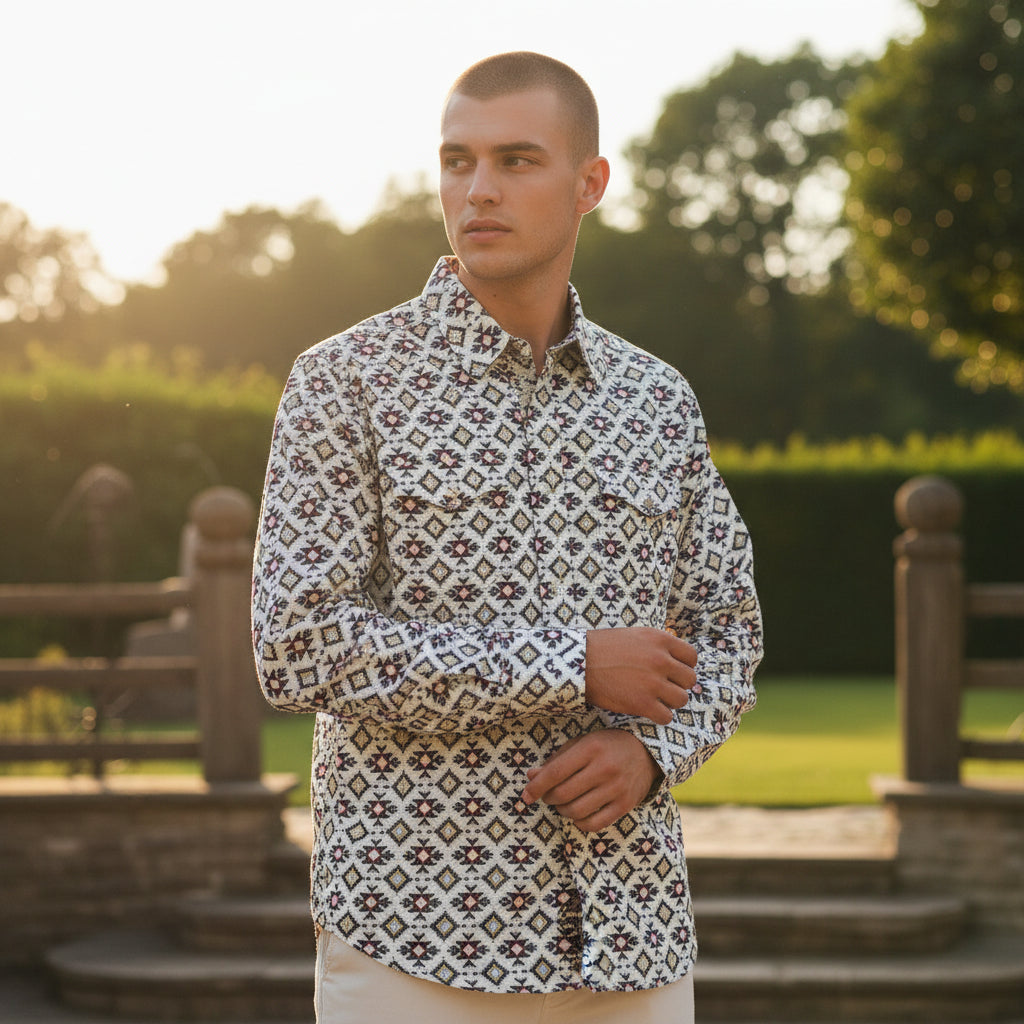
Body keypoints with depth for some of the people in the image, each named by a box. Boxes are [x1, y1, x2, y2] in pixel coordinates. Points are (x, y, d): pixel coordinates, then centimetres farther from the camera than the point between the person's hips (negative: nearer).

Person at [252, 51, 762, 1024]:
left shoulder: (659, 402, 9)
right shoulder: (345, 382, -3)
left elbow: (725, 630, 15)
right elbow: (300, 646, -12)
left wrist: (652, 748, -7)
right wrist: (578, 667, -14)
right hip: (416, 937, -4)